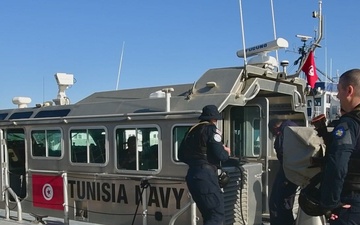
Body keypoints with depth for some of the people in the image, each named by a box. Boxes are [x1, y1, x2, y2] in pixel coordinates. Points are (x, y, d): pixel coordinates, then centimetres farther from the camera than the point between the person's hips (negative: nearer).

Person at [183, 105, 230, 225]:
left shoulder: (192, 130, 17)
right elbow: (219, 155, -13)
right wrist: (226, 152, 7)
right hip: (205, 175, -8)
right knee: (217, 214, -7)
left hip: (192, 175, 8)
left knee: (208, 215, 16)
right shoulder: (211, 129, -5)